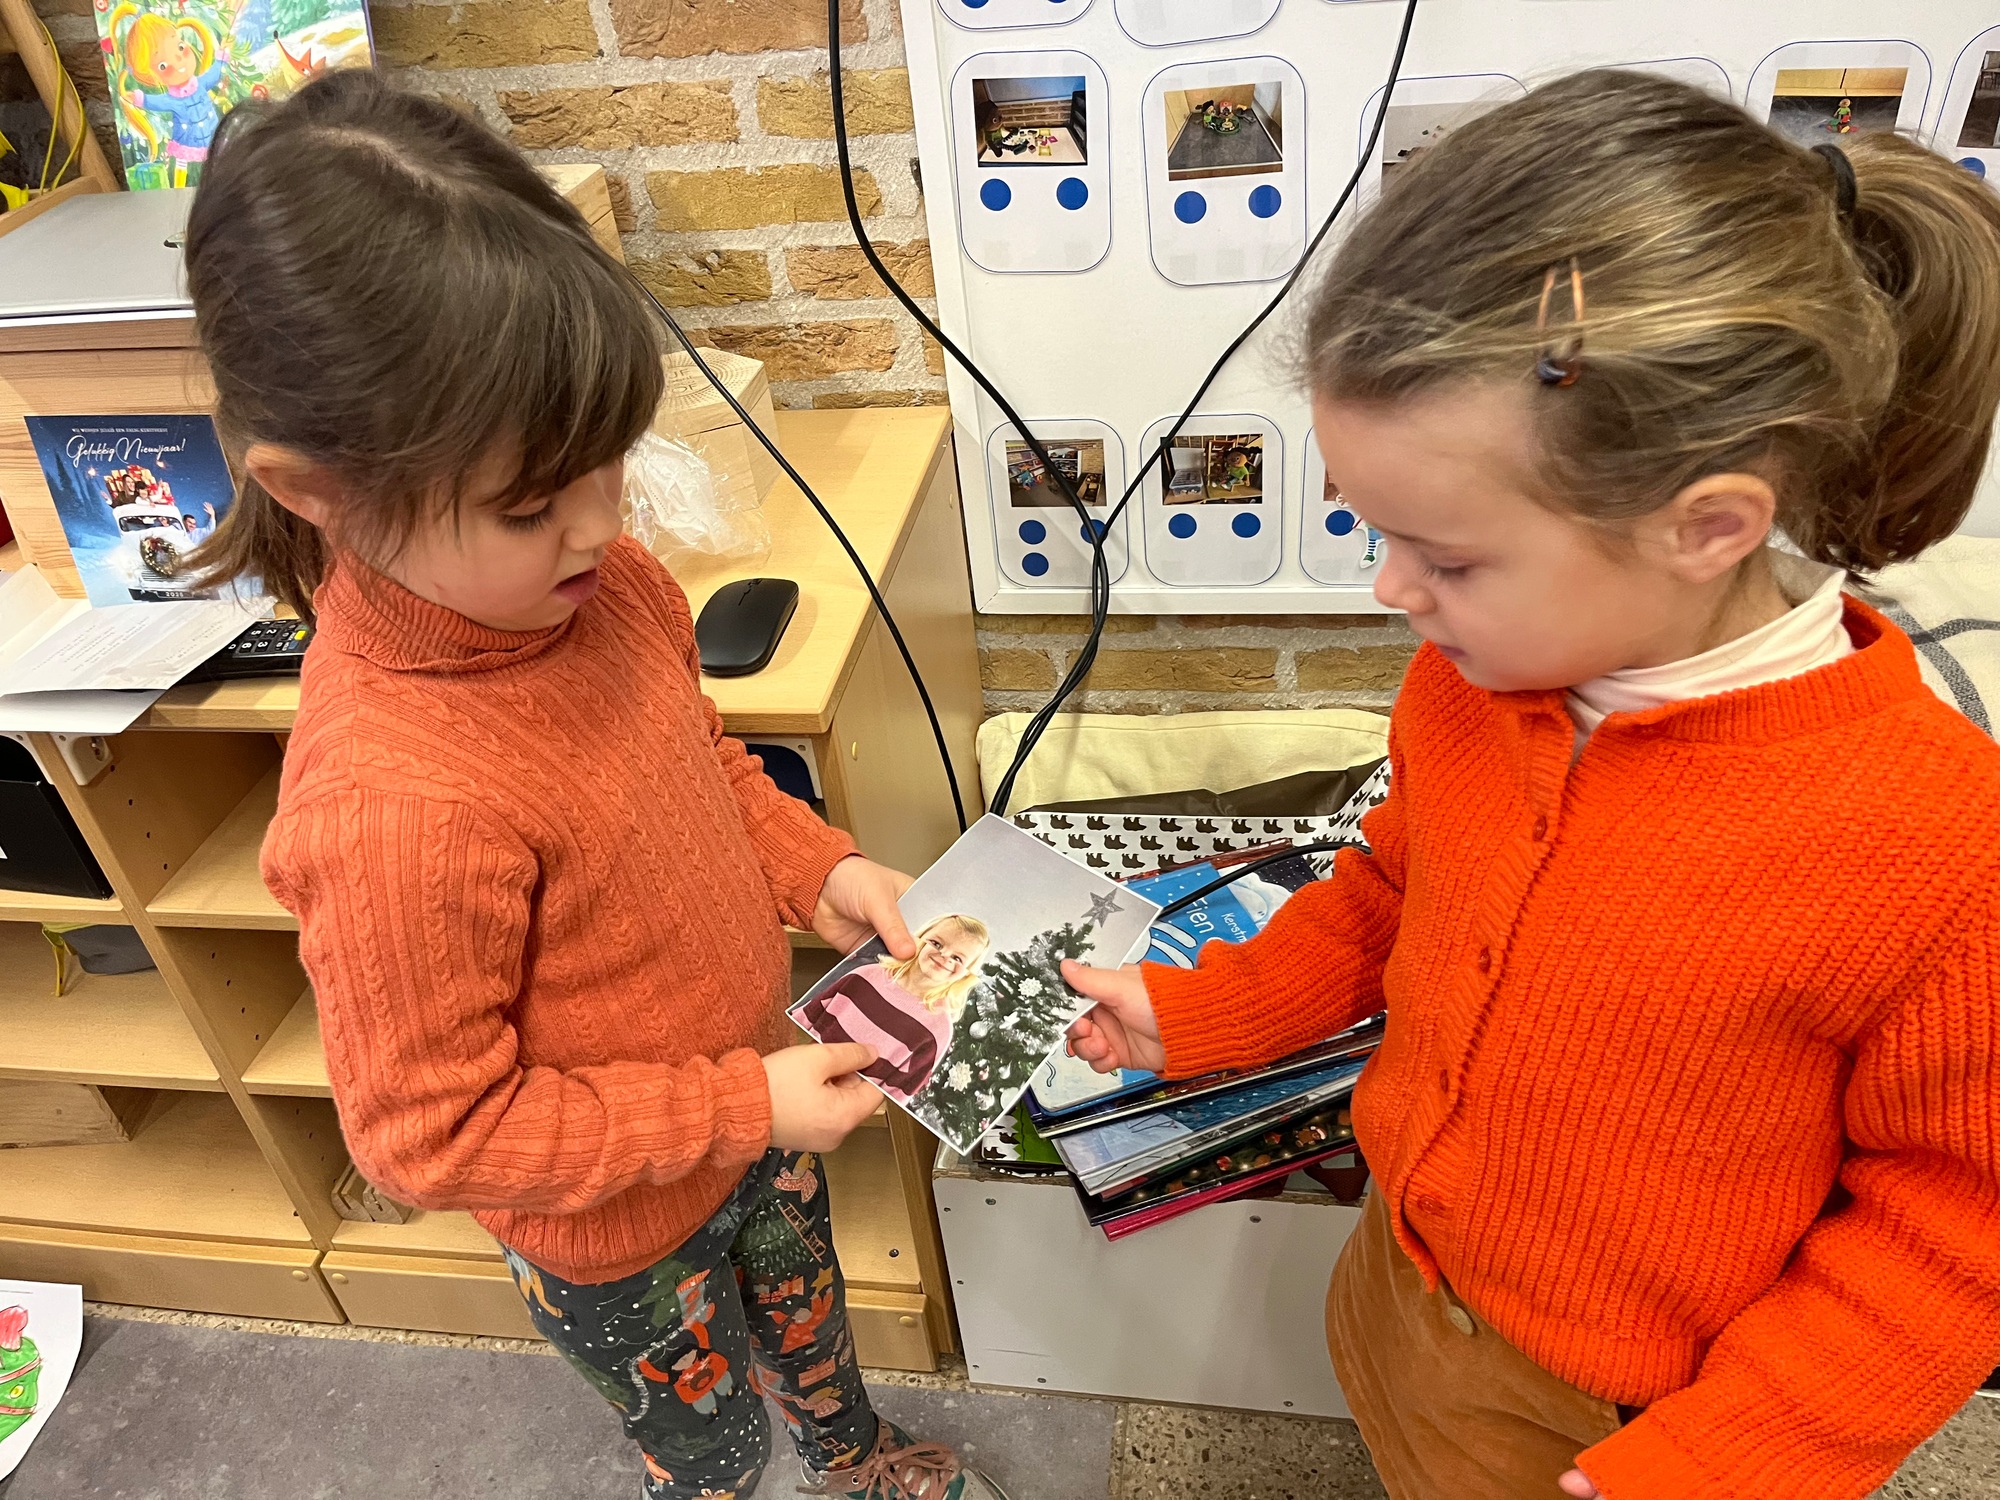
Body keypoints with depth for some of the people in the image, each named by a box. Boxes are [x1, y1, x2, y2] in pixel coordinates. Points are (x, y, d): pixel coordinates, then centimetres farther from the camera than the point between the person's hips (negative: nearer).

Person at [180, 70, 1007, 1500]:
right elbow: (434, 1130, -27)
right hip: (620, 1236, -7)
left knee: (807, 1310, 36)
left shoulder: (601, 582, -17)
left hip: (750, 1103, 7)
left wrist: (819, 867, -12)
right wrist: (744, 1109, -25)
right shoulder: (392, 806, -40)